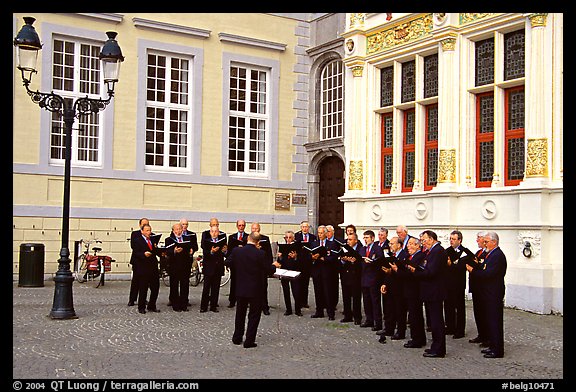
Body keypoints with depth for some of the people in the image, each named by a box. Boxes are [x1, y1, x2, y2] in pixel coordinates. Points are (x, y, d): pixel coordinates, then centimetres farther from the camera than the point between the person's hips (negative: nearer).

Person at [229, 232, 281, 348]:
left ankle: (237, 338, 28)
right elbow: (268, 270, -12)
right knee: (254, 315, 8)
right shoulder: (260, 254, -18)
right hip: (255, 289, -4)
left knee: (240, 313, 20)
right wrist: (274, 265, 9)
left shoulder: (236, 251, -7)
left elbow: (231, 264, 6)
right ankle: (249, 341, 8)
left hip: (240, 288, 4)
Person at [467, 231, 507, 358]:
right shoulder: (490, 254, 16)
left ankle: (497, 350, 1)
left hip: (494, 295, -10)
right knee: (489, 320, 15)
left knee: (495, 321, -5)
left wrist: (473, 270, -17)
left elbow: (488, 274, -25)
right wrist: (477, 266, 0)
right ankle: (493, 346, 24)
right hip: (488, 293, 10)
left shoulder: (498, 255, -17)